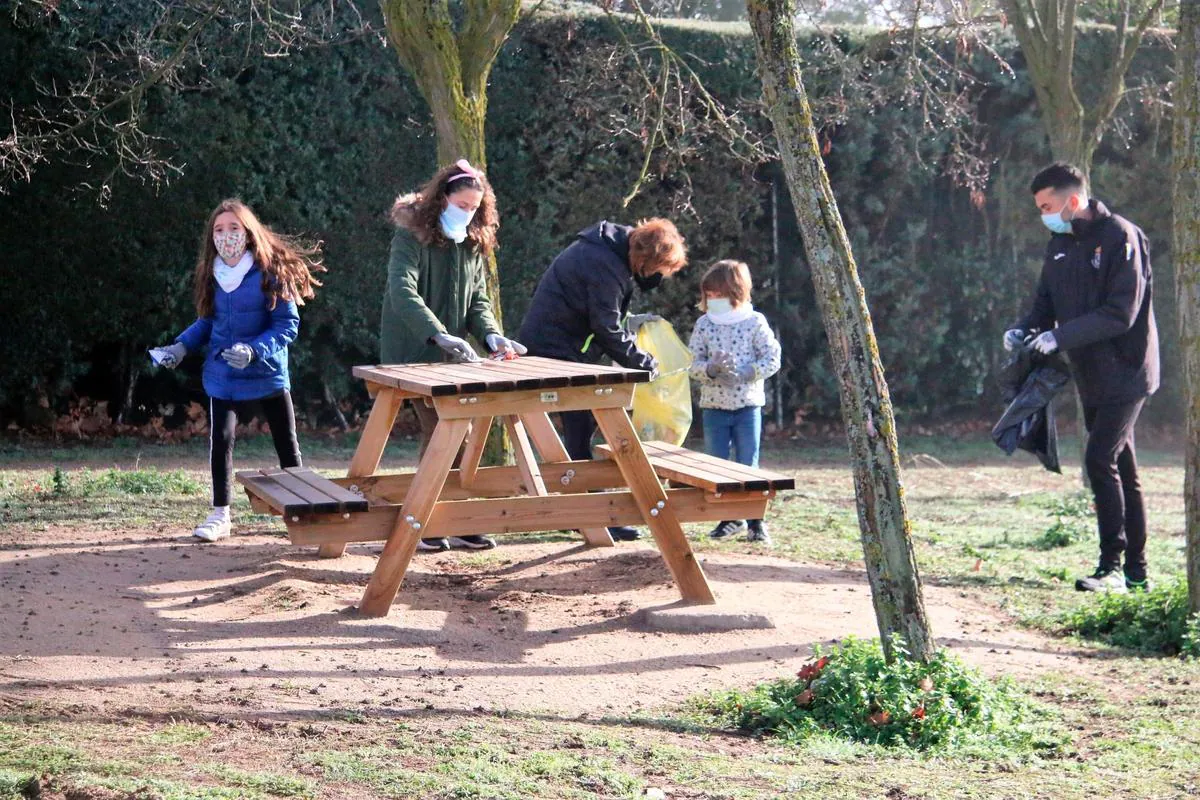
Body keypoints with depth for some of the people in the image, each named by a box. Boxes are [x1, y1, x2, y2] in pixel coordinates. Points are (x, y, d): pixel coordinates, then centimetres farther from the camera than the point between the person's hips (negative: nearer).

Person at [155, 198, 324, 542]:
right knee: (220, 440, -9)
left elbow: (287, 324, -15)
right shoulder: (212, 276, 2)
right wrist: (182, 346, 0)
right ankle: (220, 515, 3)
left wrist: (254, 351, -27)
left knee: (287, 444, 9)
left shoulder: (269, 272, -14)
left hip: (267, 374, -3)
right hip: (222, 377, 3)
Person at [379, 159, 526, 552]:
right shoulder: (412, 234, -12)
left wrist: (490, 334, -10)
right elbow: (402, 291, -25)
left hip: (453, 355, 7)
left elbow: (477, 298, 11)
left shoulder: (473, 242, 10)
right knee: (436, 431, -10)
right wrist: (440, 334, -37)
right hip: (414, 353, -7)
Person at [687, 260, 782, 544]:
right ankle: (728, 518, 19)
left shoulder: (754, 322, -4)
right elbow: (694, 363, 2)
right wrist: (710, 369, -20)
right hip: (713, 405, 3)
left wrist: (743, 374, -19)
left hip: (747, 404, -3)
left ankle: (755, 521, 9)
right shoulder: (704, 324, 4)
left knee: (747, 465, 0)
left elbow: (771, 358, -6)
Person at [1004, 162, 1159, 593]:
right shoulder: (1060, 244, 10)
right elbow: (1046, 303, 15)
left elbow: (1121, 313, -21)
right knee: (1121, 469, 11)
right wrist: (1023, 329, -6)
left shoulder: (1120, 237, -15)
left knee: (1100, 460, -16)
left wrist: (1060, 336, -26)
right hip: (1092, 376, 8)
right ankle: (1135, 570, 17)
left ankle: (1112, 567, -12)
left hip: (1126, 371, -8)